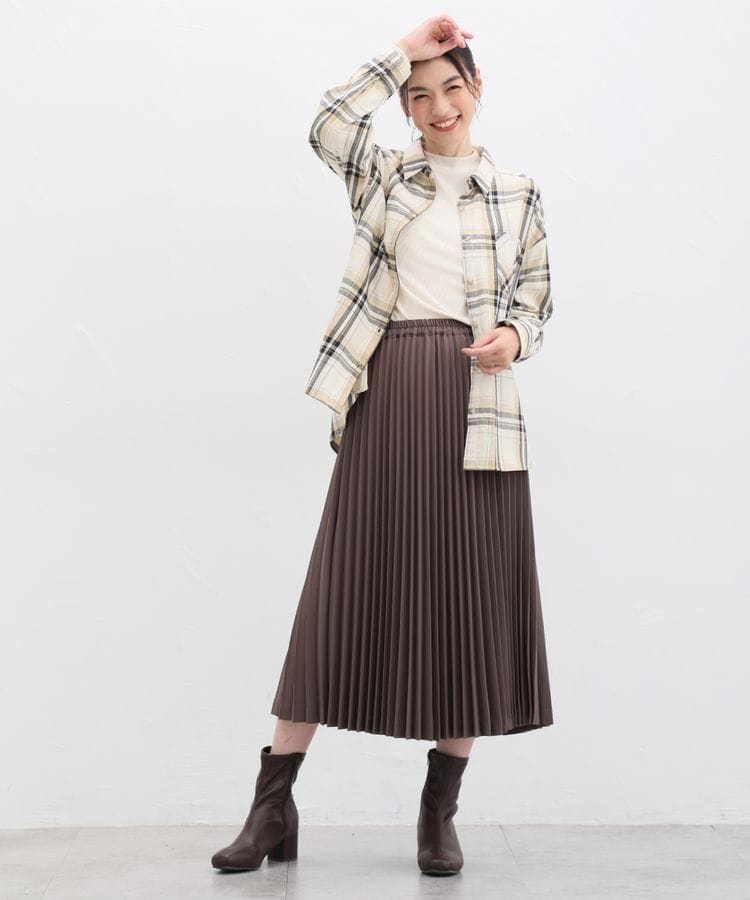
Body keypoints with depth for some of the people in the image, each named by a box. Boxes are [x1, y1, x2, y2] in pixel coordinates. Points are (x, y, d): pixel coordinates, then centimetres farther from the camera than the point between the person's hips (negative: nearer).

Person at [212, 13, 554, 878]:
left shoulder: (517, 193, 12)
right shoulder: (382, 174, 11)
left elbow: (537, 301, 14)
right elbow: (327, 123, -9)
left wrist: (513, 336, -7)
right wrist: (402, 52, -4)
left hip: (476, 402, 1)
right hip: (385, 394, -1)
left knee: (470, 599, 1)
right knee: (346, 591, -1)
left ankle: (440, 809, 14)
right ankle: (273, 803, 7)